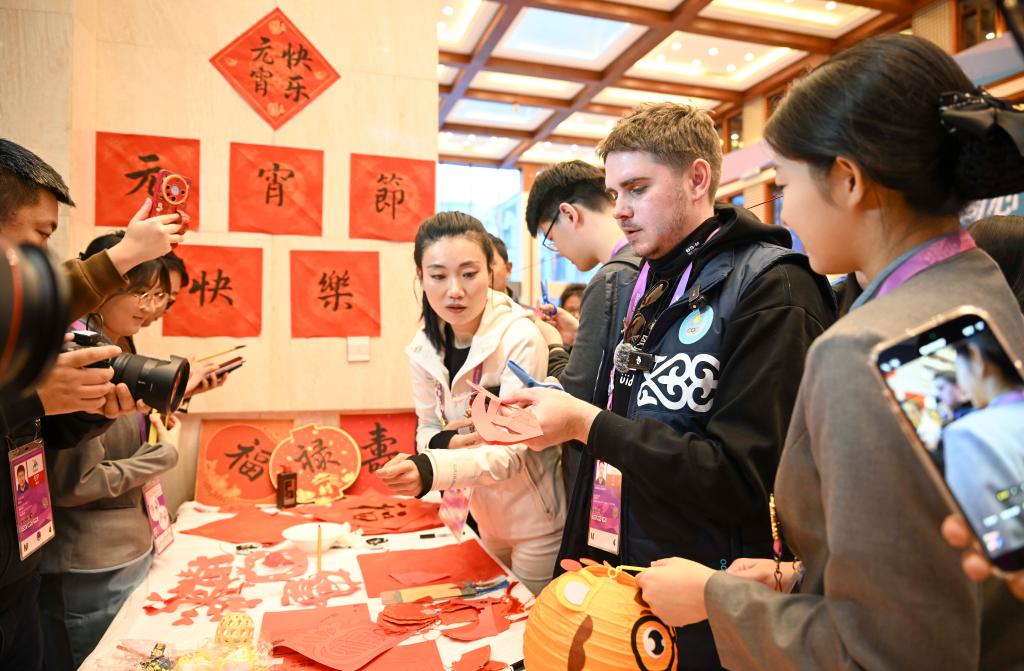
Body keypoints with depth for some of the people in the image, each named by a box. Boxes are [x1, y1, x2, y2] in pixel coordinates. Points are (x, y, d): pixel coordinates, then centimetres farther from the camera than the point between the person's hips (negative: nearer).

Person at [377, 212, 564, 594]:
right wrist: (440, 443, -22)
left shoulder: (520, 338, -23)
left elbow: (514, 449, -25)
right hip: (483, 516, 5)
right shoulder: (424, 348, -6)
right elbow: (427, 431, 2)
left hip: (535, 520, -5)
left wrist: (432, 470, -41)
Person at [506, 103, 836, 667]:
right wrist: (560, 409, -3)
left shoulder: (772, 289, -17)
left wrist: (588, 424, -23)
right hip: (615, 570, 7)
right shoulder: (638, 288, 7)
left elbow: (745, 480, -23)